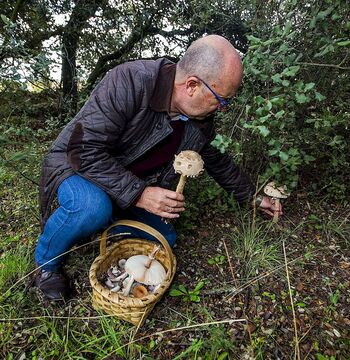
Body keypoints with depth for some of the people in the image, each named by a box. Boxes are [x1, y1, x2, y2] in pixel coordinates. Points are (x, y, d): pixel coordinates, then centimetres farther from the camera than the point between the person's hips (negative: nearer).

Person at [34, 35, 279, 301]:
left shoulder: (201, 123, -9)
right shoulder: (130, 82, -30)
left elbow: (219, 162, 9)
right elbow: (85, 149, -32)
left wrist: (253, 197, 16)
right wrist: (139, 194, -35)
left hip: (131, 189, 6)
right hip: (75, 165, -5)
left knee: (165, 238, 2)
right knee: (92, 207, -38)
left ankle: (97, 220, 17)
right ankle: (46, 261, -4)